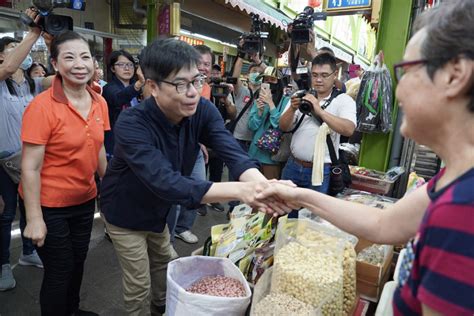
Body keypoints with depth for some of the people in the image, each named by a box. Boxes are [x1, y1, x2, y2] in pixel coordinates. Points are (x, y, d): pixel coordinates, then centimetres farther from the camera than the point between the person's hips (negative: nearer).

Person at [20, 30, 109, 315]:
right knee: (60, 271, 12)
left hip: (86, 200, 6)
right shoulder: (42, 106, -20)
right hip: (49, 206, -5)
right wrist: (34, 219, -16)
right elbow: (31, 168, -18)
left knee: (78, 263, 23)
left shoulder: (100, 102, -3)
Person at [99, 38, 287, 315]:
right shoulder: (132, 124, -36)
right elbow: (166, 183, -46)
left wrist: (261, 184, -54)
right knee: (139, 285, 10)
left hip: (157, 210, 6)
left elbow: (233, 152, -32)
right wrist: (239, 190, -56)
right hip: (126, 213, -5)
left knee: (165, 264, 27)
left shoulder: (203, 110, -20)